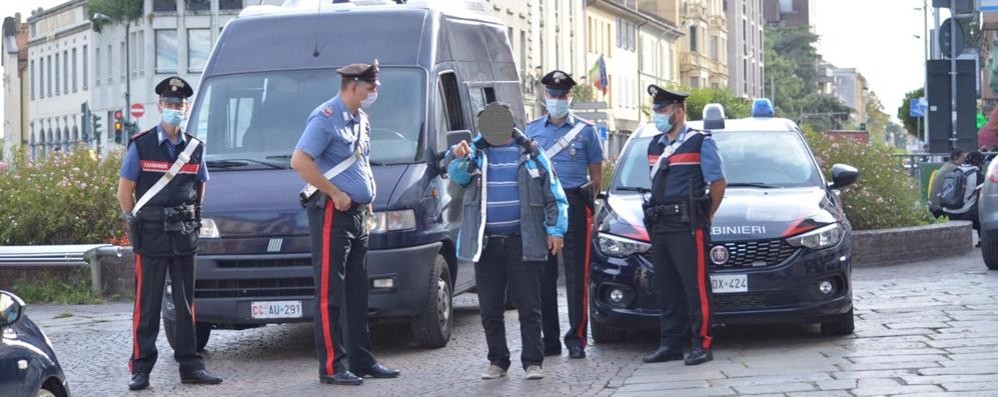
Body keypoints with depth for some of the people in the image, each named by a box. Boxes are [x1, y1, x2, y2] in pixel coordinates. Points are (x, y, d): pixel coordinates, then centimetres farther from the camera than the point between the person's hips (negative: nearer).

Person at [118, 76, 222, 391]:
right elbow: (124, 192, 1)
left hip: (185, 235, 4)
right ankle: (141, 368, 2)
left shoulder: (194, 148, 8)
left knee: (186, 303, 7)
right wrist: (138, 225, 0)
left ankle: (190, 365, 12)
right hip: (151, 236, -4)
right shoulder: (140, 145, -2)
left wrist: (191, 219, 10)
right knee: (147, 305, -2)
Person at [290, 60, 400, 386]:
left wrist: (367, 202, 16)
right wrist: (336, 194, -19)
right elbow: (299, 161, -22)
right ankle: (332, 367, -6)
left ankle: (362, 361, 17)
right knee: (330, 294, -7)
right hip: (332, 213, -9)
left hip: (358, 213, 9)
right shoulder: (326, 118, -12)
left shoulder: (360, 120, 16)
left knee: (357, 293, 12)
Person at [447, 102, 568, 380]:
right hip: (486, 243, 2)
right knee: (490, 310, 6)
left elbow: (554, 195, 8)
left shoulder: (531, 154, 7)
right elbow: (458, 176, -6)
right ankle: (497, 361, 15)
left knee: (529, 307, -1)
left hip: (522, 243, -2)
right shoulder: (476, 152, 10)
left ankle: (533, 362, 4)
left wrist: (555, 230, 1)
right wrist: (458, 159, -27)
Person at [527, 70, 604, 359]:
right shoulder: (532, 130, 14)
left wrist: (590, 203, 2)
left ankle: (577, 338, -1)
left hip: (574, 203, -2)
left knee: (576, 274, -5)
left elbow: (596, 174, 9)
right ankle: (550, 339, 9)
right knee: (543, 274, 2)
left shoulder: (585, 130, 8)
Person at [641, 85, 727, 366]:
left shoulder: (700, 143, -2)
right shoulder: (655, 146, 18)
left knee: (696, 287, -8)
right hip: (659, 227, 7)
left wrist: (704, 217, -1)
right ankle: (670, 344, 14)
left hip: (688, 227, -7)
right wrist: (654, 217, 14)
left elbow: (718, 183, -4)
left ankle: (703, 344, -6)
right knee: (667, 289, 9)